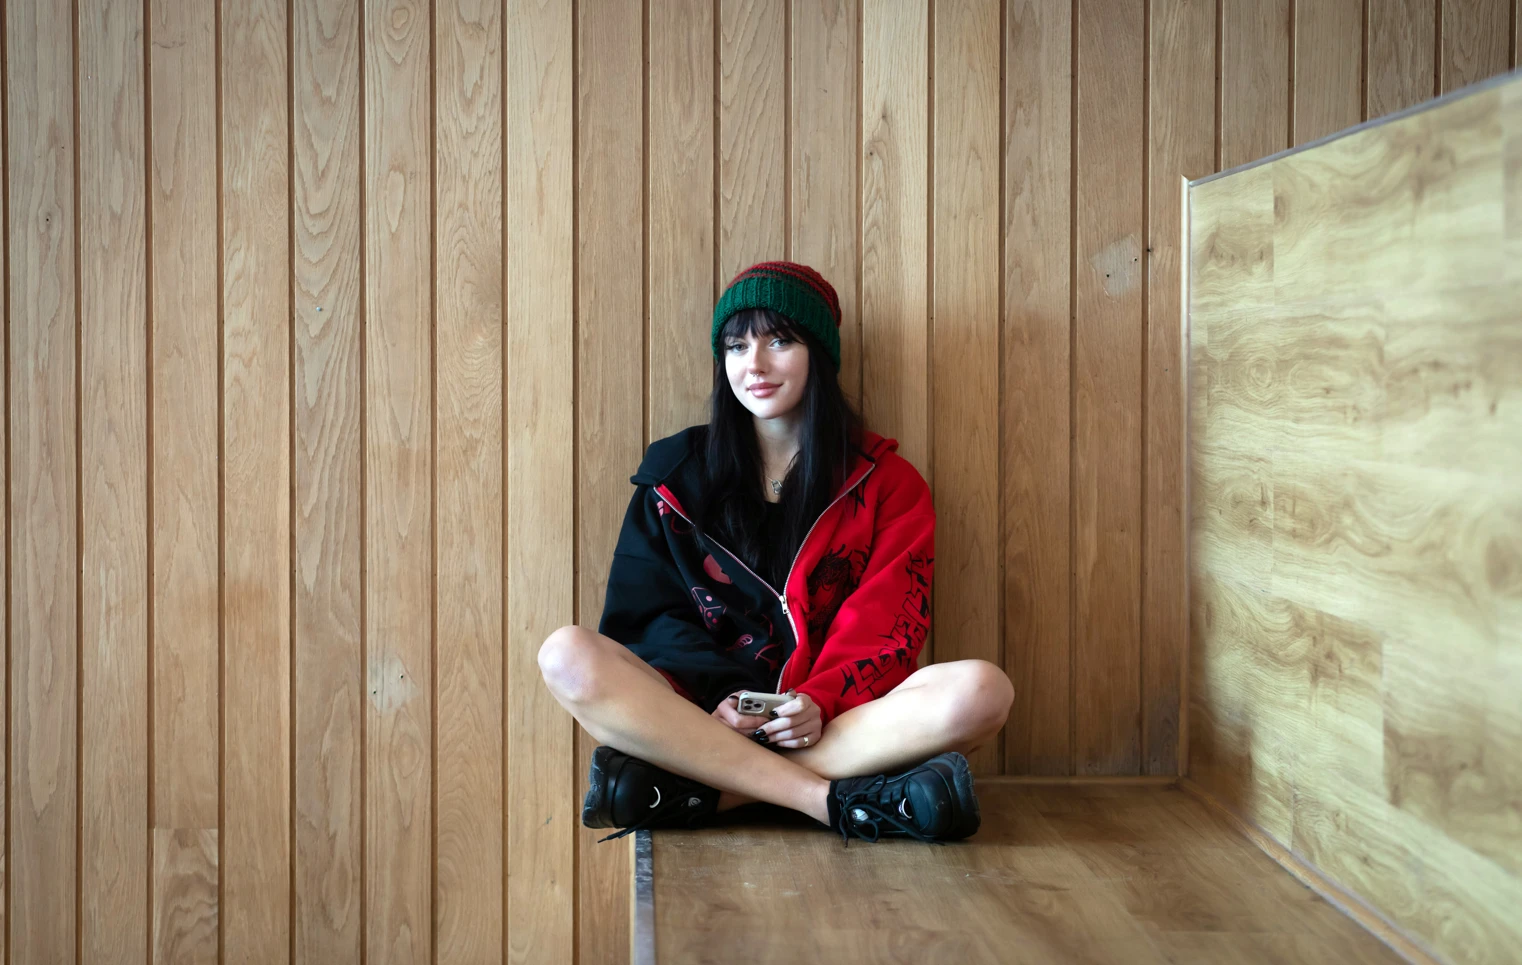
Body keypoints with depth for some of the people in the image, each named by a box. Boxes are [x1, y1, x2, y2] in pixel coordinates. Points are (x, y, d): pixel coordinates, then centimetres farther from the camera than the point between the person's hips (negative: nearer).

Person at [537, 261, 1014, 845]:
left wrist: (822, 700, -19)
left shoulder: (885, 482, 11)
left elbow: (885, 627, 1)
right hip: (703, 705, 1)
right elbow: (648, 613, 6)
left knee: (981, 692, -30)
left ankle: (694, 791, -31)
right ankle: (839, 800, -32)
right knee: (569, 658, -28)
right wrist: (718, 694, -13)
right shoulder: (677, 473, 14)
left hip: (839, 714, 0)